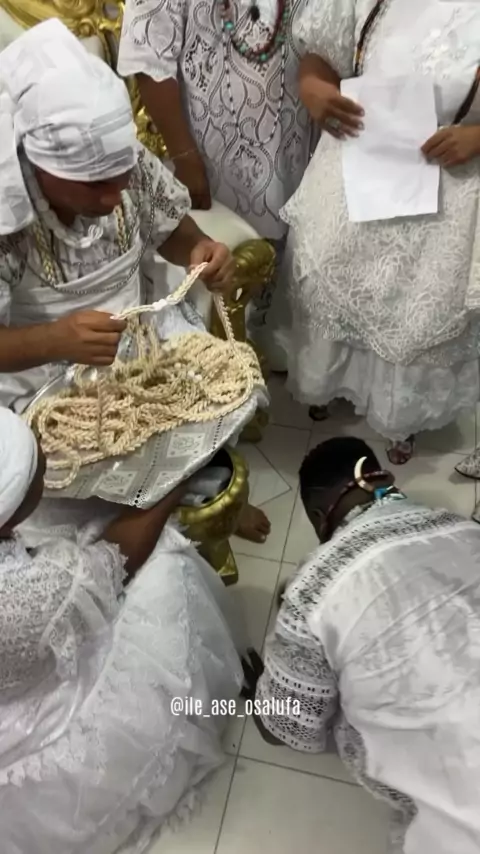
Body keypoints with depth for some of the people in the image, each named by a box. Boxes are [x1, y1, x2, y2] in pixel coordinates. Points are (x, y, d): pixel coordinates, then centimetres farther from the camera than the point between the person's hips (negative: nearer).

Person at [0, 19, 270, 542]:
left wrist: (199, 249, -21)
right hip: (46, 371, -4)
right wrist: (57, 340, -43)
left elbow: (169, 229, 2)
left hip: (145, 332, 5)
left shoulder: (129, 163, -14)